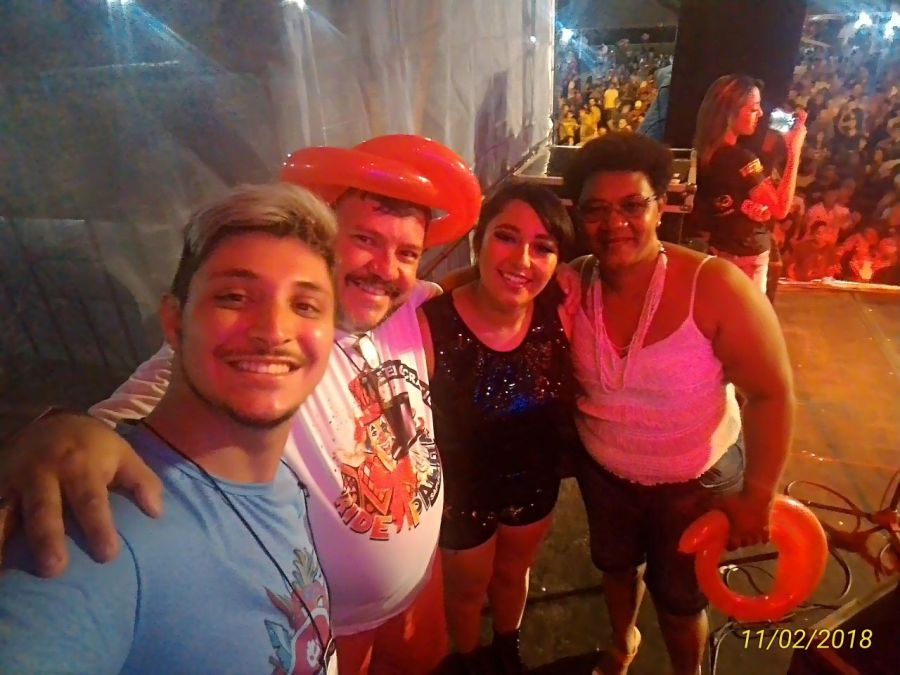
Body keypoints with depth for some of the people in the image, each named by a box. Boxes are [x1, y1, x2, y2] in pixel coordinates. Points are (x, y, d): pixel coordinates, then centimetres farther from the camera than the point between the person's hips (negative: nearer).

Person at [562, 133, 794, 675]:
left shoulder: (714, 287, -28)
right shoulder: (572, 285, -18)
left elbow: (773, 394, -21)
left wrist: (757, 495, -17)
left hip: (696, 479, -3)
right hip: (602, 470, 4)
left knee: (678, 596, 19)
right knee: (616, 563, 29)